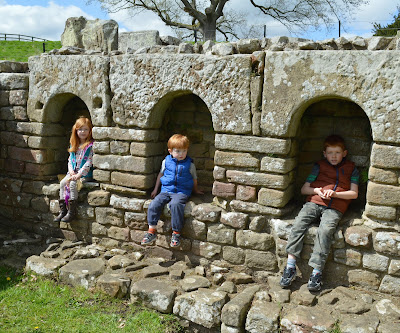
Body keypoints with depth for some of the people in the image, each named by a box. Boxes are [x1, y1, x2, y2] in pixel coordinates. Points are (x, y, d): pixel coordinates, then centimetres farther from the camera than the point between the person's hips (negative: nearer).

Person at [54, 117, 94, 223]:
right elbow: (70, 159, 15)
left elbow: (89, 162, -15)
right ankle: (63, 210, -8)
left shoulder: (90, 145, -9)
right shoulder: (74, 145, 13)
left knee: (73, 184, -27)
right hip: (73, 172, 7)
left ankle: (72, 211, -19)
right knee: (62, 183, -13)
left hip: (85, 173, -7)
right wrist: (71, 171, -3)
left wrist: (79, 174, -19)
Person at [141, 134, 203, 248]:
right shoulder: (166, 161, 7)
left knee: (175, 204, -34)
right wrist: (156, 189, 22)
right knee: (154, 204, -20)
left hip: (181, 192, -3)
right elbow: (161, 174, 21)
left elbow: (194, 178, 16)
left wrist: (195, 190, 25)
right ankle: (151, 232, -9)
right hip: (166, 190, 3)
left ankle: (176, 233, -21)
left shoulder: (189, 164, 1)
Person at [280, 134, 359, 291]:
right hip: (314, 202, 2)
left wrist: (334, 193, -9)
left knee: (325, 230, -30)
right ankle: (290, 266, -22)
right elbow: (304, 189, 17)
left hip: (335, 207, -2)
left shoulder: (351, 169, 15)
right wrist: (316, 190, -4)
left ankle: (316, 272, -25)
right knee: (298, 224, -24)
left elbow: (354, 193, 6)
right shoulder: (319, 166, 18)